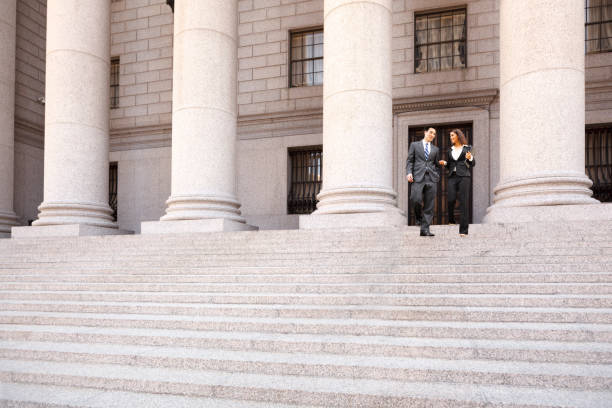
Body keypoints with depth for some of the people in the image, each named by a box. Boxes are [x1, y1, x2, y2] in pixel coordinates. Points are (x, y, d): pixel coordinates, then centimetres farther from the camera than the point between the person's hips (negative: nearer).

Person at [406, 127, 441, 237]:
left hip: (431, 178, 3)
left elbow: (436, 164, 23)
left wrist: (437, 176, 9)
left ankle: (425, 229, -2)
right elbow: (409, 160, 7)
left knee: (429, 205, -4)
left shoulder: (435, 149, 21)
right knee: (416, 200, -20)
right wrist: (409, 172, -8)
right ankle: (419, 217, 10)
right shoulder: (415, 145, 13)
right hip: (418, 177, -3)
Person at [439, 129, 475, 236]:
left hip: (463, 176, -3)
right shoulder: (450, 150, 19)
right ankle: (451, 220, 11)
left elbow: (472, 164, 9)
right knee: (450, 199, -15)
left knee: (463, 201, -7)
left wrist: (470, 158, -11)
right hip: (452, 176, 3)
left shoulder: (467, 148, 10)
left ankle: (463, 229, -6)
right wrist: (444, 163, 3)